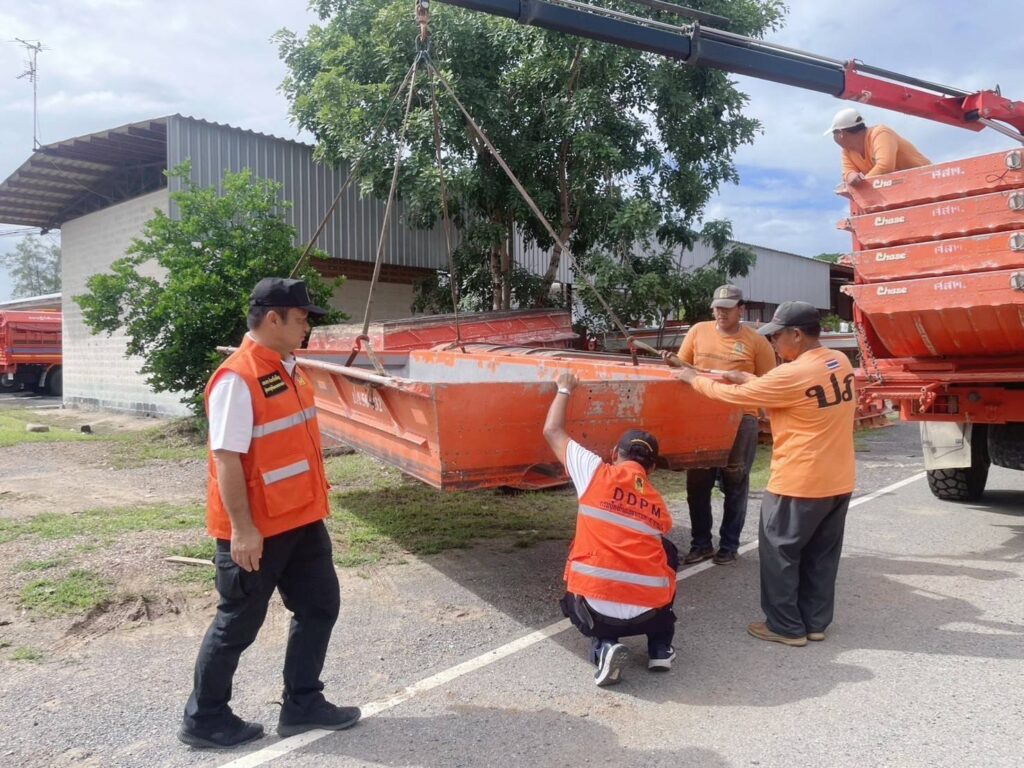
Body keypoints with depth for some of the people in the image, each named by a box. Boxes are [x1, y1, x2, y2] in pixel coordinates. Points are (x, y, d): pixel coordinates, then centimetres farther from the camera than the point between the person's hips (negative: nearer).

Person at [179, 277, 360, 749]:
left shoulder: (288, 369, 8)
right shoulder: (237, 378, -20)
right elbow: (227, 459, -23)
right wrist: (242, 529, -23)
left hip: (301, 520, 9)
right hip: (256, 531, -9)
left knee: (320, 605, 14)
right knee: (239, 624, 7)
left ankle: (302, 704, 29)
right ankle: (203, 719, 27)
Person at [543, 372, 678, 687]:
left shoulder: (598, 474, 2)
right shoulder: (660, 506, 13)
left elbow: (552, 431, 11)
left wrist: (564, 390, 26)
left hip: (594, 608, -2)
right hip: (650, 611, 2)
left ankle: (604, 646, 5)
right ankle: (660, 647, 25)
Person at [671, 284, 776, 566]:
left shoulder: (756, 341, -2)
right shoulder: (698, 331, 6)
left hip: (740, 419, -2)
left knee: (735, 485, 7)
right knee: (697, 483, 8)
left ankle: (729, 545, 20)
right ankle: (701, 543, 21)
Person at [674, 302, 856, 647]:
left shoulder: (792, 374, -21)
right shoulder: (841, 363, 4)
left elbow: (735, 396, -11)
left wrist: (695, 379, 3)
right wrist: (750, 380, 13)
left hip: (800, 483, -8)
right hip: (839, 481, 8)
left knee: (779, 553, 8)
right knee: (821, 555, 17)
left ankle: (786, 627, 17)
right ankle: (815, 622, 28)